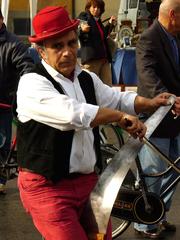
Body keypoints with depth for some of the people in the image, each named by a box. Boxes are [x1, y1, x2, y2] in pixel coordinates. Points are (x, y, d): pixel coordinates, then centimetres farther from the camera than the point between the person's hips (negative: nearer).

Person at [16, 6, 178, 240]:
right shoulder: (32, 84, -16)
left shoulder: (87, 79, 10)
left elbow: (116, 99, 24)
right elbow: (73, 113, -29)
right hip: (47, 188, -7)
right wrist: (120, 117, -19)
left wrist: (150, 103, 5)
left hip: (88, 181, 7)